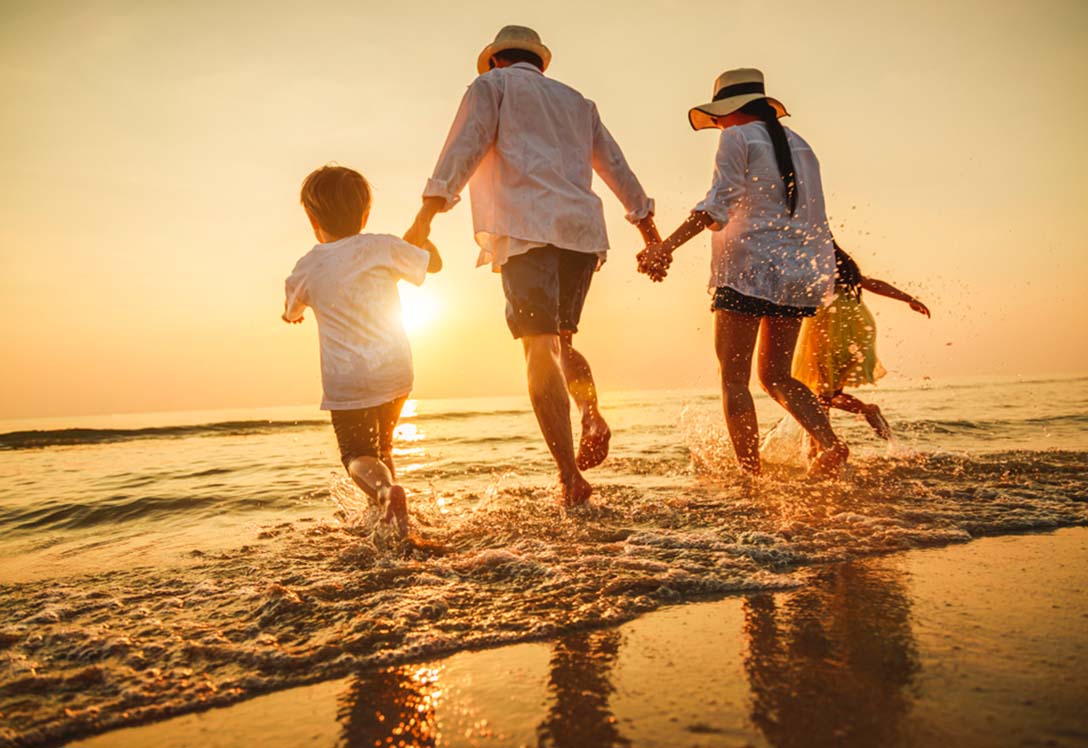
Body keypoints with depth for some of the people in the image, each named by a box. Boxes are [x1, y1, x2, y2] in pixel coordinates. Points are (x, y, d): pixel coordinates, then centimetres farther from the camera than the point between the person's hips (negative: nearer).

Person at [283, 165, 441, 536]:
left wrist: (293, 310, 42)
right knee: (381, 443, 24)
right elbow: (433, 263, 8)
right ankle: (387, 511, 24)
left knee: (357, 454, 7)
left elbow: (291, 313, 18)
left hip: (346, 383, -2)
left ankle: (384, 490, -23)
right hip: (395, 372, 2)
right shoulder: (383, 247, -4)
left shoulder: (308, 267, -1)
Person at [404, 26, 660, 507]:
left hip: (526, 228, -5)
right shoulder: (577, 102, 30)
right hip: (582, 230, 5)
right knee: (561, 341, 16)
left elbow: (465, 145, -1)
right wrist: (647, 224, 33)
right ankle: (592, 416, -11)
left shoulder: (494, 83, 16)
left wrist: (427, 213, -10)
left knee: (540, 348, -11)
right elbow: (615, 166, 29)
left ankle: (571, 477, -19)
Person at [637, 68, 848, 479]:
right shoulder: (799, 145, 21)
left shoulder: (738, 138, 0)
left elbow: (719, 202, -16)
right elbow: (814, 221, 19)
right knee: (775, 375, 15)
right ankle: (830, 443, -3)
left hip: (750, 266, -7)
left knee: (734, 378, -2)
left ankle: (750, 474, -6)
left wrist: (667, 245, -22)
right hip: (800, 271, 7)